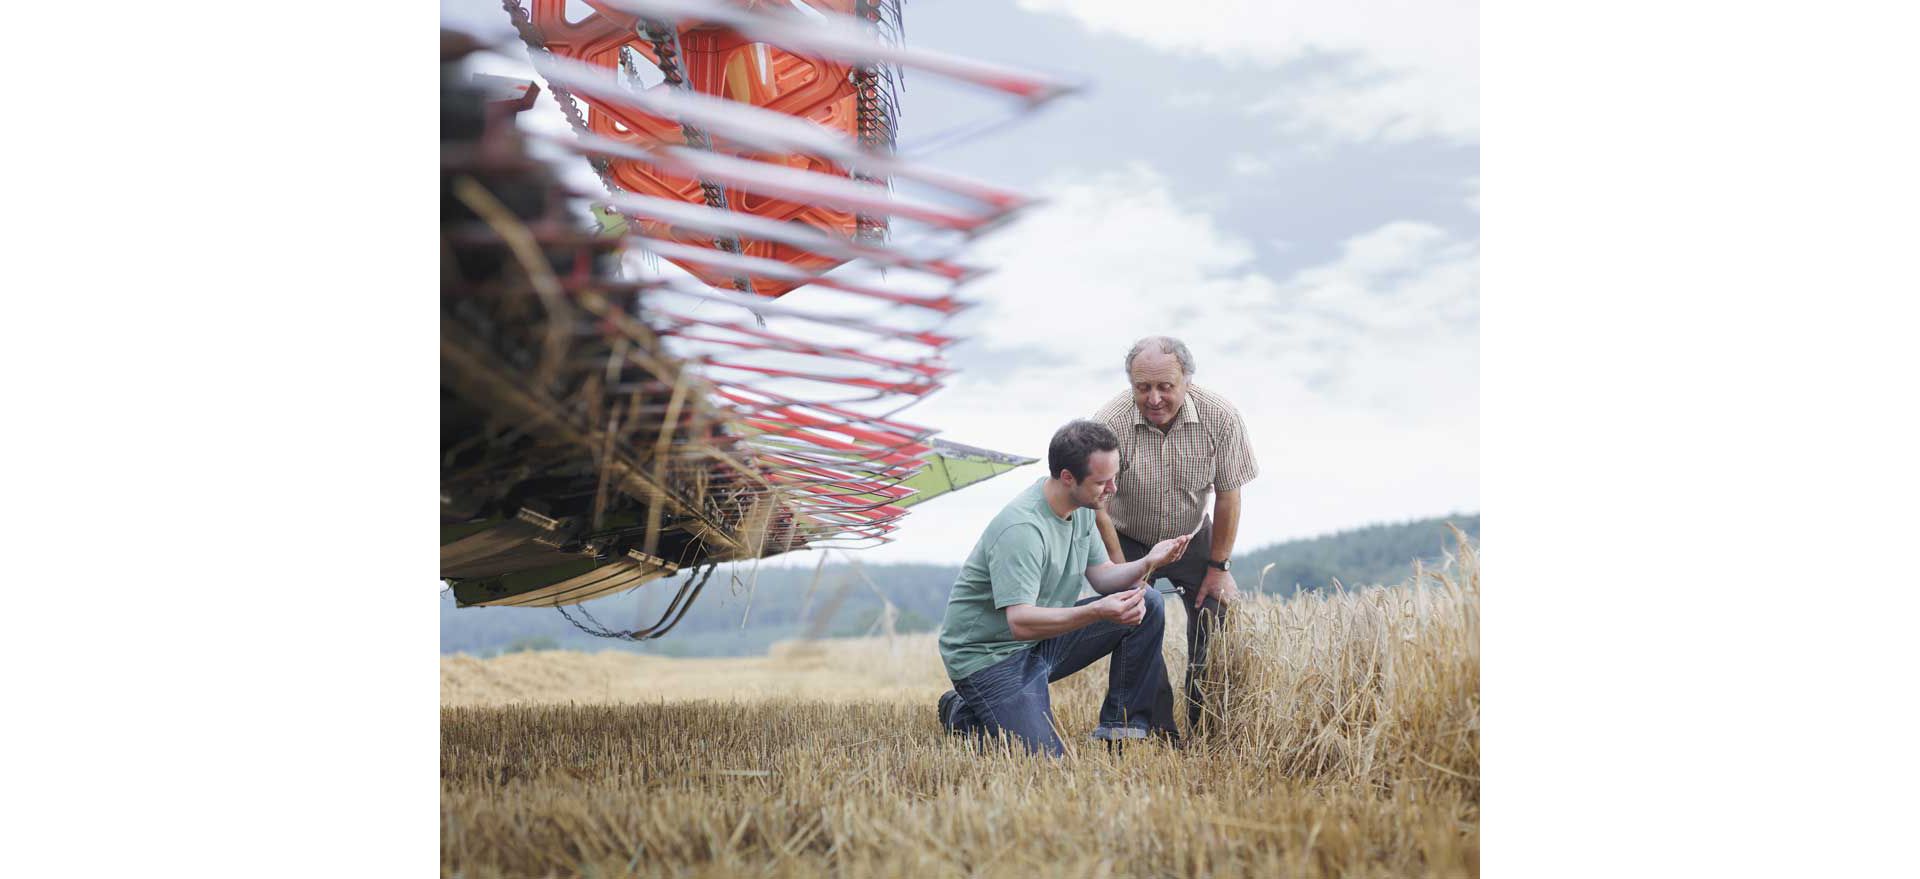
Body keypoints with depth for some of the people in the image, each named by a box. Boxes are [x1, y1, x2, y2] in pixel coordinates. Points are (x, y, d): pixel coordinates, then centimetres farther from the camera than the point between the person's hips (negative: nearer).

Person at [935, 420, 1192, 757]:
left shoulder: (1080, 506, 0)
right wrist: (1098, 611, -46)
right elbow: (1021, 622, -34)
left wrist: (1147, 562, -13)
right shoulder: (1021, 529, -29)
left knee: (1147, 605, -4)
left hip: (1043, 638, 8)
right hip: (990, 654, -8)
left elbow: (1100, 575, 7)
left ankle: (1120, 726, 3)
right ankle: (964, 715, 8)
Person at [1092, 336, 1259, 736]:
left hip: (1192, 538, 2)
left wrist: (1218, 566, -6)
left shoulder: (1220, 417, -23)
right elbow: (1099, 507, -19)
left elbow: (1227, 496, -11)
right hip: (1128, 542, -2)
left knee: (1217, 625, -8)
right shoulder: (1109, 424, -29)